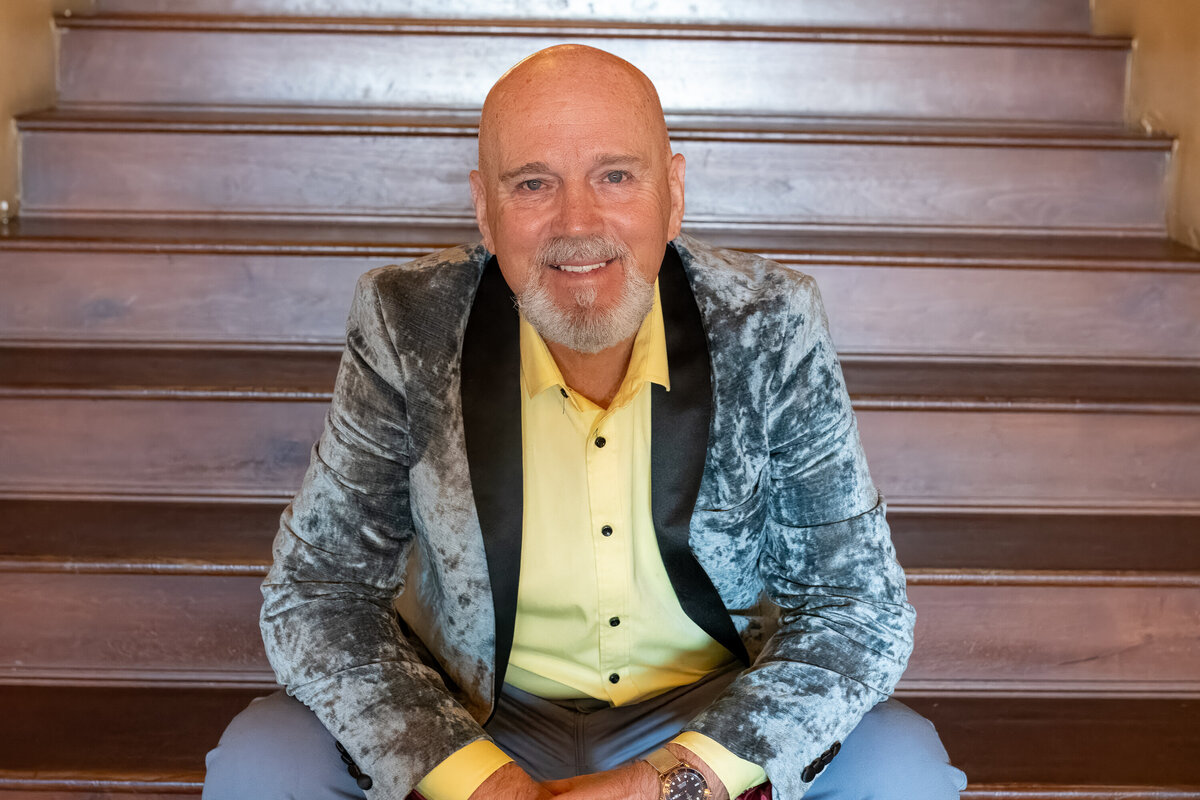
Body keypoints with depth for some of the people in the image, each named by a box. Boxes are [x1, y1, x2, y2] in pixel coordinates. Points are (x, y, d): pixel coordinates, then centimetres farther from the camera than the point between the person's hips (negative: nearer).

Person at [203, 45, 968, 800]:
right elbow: (315, 593, -11)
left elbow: (862, 607, -12)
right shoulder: (407, 329, -15)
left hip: (708, 721, 1)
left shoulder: (770, 329, -15)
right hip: (471, 722, 0)